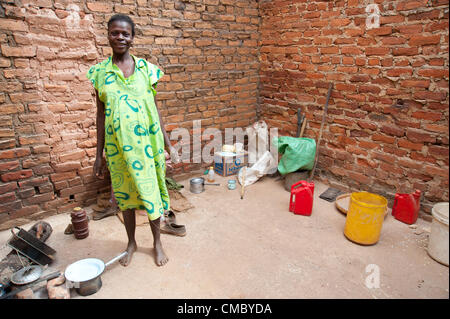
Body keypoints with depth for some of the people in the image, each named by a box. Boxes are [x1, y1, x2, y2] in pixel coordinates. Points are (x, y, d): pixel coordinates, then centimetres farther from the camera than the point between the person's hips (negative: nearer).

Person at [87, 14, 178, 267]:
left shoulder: (146, 69, 1)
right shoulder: (100, 72, 3)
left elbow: (155, 109, 3)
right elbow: (101, 115, 5)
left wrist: (168, 144, 2)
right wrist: (99, 154, 4)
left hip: (146, 142, -1)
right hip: (117, 145, 1)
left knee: (151, 192, 8)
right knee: (124, 194, 13)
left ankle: (157, 243, 30)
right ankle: (131, 243, 36)